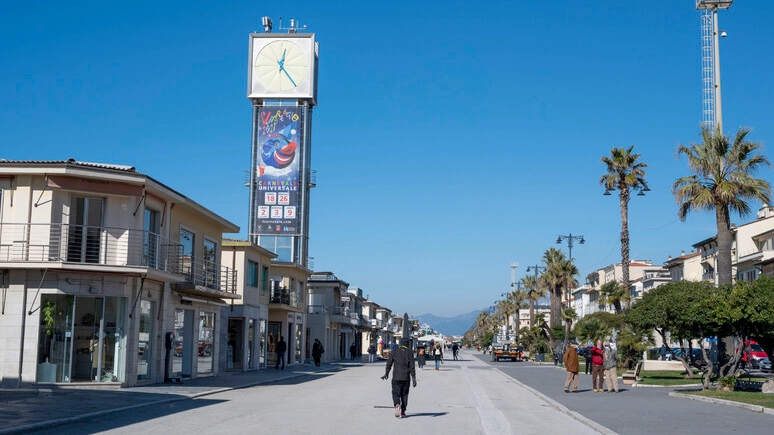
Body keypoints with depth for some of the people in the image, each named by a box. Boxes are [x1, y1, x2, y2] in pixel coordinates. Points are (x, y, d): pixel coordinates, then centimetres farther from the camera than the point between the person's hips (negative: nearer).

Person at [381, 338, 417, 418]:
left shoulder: (394, 352, 1)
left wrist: (386, 374, 11)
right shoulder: (410, 353, -1)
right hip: (406, 377, 0)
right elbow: (412, 367, -5)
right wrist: (414, 379, -3)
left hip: (396, 377, 0)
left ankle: (397, 405, -27)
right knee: (404, 394, 12)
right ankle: (402, 412, 13)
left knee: (396, 393, 3)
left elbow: (389, 364, 0)